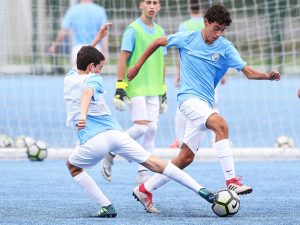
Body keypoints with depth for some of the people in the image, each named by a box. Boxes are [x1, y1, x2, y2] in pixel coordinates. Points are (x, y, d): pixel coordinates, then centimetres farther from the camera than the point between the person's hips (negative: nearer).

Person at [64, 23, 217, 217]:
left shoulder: (69, 78, 19)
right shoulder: (93, 79, 6)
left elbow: (82, 61, 42)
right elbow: (87, 94, -21)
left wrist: (98, 38, 46)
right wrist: (83, 115, -39)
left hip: (93, 141, 1)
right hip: (115, 133, -1)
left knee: (73, 166, 28)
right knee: (154, 163, 3)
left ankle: (106, 206, 13)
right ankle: (200, 190, -3)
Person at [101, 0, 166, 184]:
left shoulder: (160, 32, 13)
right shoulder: (133, 29, -6)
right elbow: (123, 59, -8)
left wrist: (163, 91, 19)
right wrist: (120, 87, -15)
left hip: (154, 90, 6)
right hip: (136, 88, -6)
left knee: (152, 129, 0)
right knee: (141, 127, -15)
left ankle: (143, 173, 6)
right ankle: (111, 153, 6)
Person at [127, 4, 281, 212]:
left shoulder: (225, 48, 0)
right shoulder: (187, 39, -3)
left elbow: (248, 72, -8)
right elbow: (158, 42, 12)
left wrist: (268, 76, -27)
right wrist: (137, 66, 16)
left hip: (205, 104, 5)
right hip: (189, 97, -5)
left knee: (186, 158, 6)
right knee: (221, 125, -30)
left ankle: (146, 189, 20)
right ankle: (231, 181, -38)